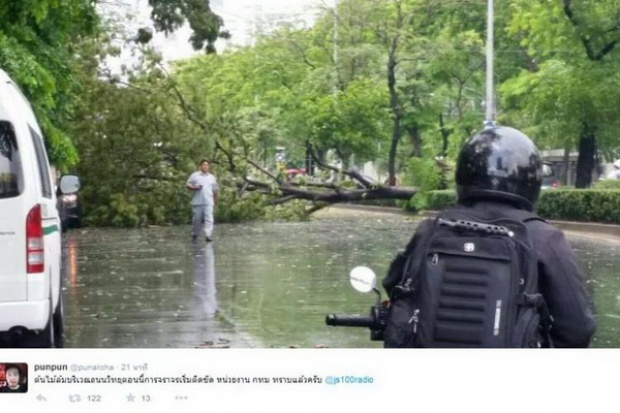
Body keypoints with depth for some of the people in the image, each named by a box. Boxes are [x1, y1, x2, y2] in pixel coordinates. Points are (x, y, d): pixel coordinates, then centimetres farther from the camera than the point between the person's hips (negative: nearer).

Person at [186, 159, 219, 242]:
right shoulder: (194, 175, 6)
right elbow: (188, 185, 4)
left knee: (209, 219, -12)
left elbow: (215, 190, 21)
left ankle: (208, 235, -18)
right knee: (196, 219, 4)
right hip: (197, 202, -1)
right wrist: (195, 187, -13)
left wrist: (216, 201, 23)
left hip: (209, 202, 1)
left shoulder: (212, 177, 15)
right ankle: (195, 235, 19)